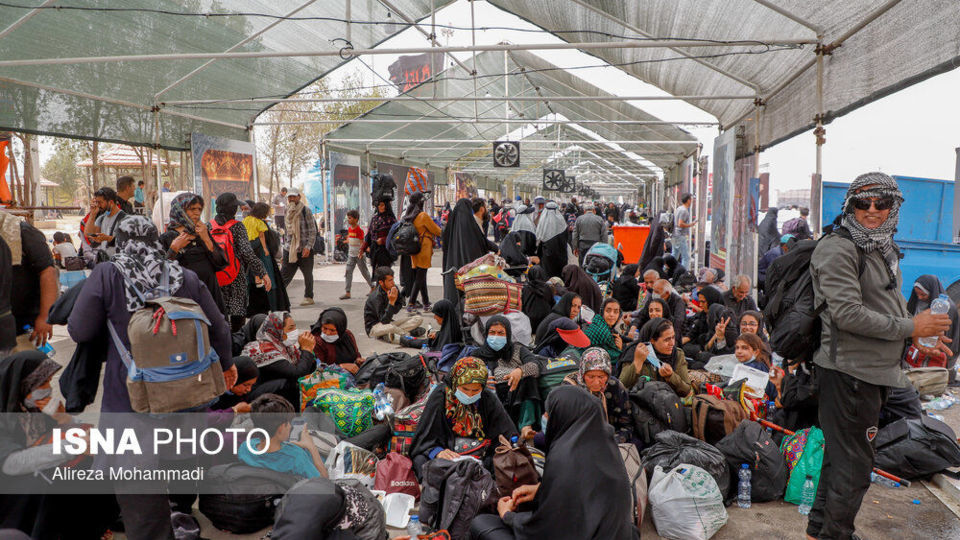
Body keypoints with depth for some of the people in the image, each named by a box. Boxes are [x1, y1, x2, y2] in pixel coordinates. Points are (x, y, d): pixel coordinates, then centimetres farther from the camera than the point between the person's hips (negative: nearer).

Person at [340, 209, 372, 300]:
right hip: (351, 255, 7)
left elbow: (362, 242, -18)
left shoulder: (359, 230, -15)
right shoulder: (349, 229, 7)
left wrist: (361, 252, -26)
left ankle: (372, 287, 25)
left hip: (359, 255, -7)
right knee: (348, 272, -3)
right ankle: (347, 292, -5)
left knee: (364, 272, 5)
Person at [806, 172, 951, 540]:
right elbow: (848, 314, -24)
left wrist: (921, 342, 12)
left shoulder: (884, 249, 16)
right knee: (853, 462, -2)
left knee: (839, 454, 20)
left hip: (874, 370, 10)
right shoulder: (838, 248, -16)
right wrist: (910, 328, -18)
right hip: (849, 369, -10)